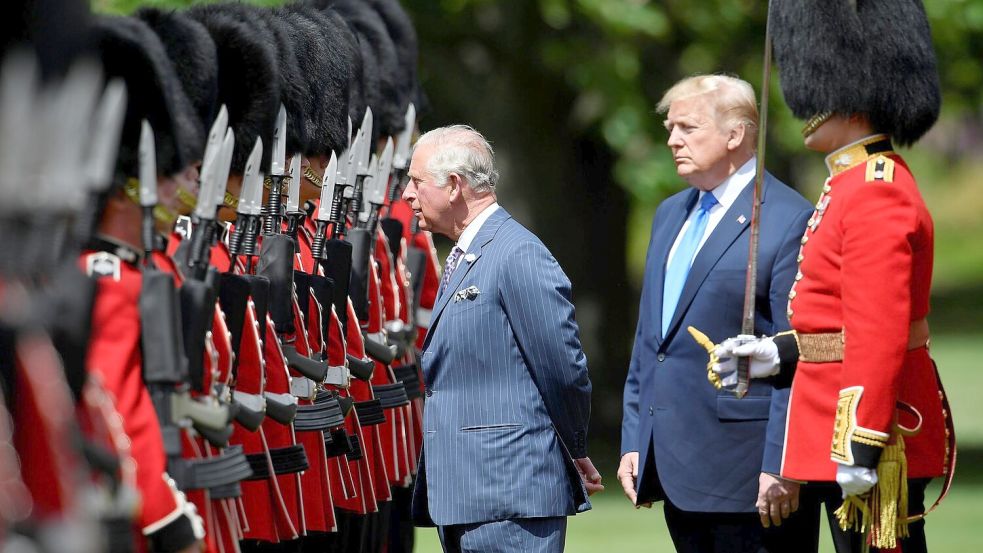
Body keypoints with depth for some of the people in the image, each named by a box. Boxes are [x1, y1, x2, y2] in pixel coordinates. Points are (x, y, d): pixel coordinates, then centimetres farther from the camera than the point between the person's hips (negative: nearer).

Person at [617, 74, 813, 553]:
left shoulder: (788, 221, -10)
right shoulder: (670, 215, 16)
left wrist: (779, 467, -16)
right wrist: (633, 441, 14)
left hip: (741, 466, -8)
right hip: (680, 468, 8)